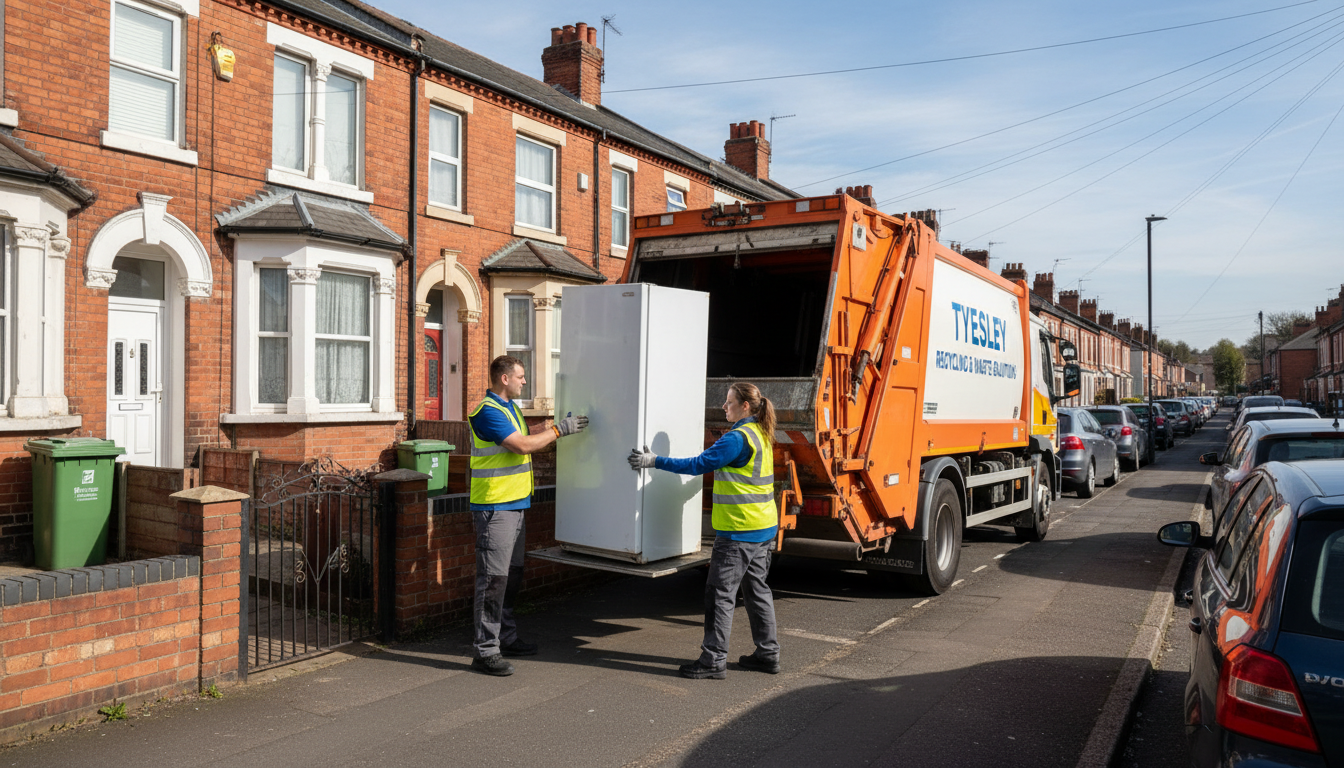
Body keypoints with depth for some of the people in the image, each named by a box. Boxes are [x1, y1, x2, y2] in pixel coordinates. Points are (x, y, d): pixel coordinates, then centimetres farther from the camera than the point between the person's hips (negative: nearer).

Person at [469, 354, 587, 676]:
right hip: (494, 508, -10)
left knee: (511, 576, 17)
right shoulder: (487, 412, -15)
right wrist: (559, 429, -12)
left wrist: (559, 427, 14)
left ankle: (506, 638, 29)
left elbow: (526, 443, 21)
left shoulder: (510, 408, 17)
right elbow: (523, 445, -21)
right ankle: (485, 651, -1)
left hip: (514, 505, 10)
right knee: (493, 579, -7)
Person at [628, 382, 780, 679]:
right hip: (764, 529, 10)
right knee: (757, 589, 17)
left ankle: (714, 660, 3)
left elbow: (699, 464, -18)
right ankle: (767, 654, 24)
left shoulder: (737, 438, -17)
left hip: (739, 531, -10)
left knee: (720, 593, -2)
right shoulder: (761, 435, 11)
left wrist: (655, 461, -14)